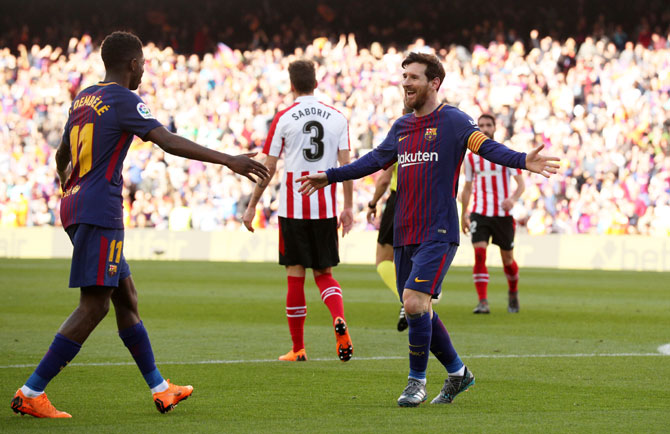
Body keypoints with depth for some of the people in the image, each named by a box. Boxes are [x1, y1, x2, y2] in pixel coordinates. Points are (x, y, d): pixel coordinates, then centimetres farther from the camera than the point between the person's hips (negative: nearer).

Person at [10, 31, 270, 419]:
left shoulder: (83, 98, 16)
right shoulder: (123, 100, -9)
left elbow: (62, 154, 30)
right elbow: (169, 142, -22)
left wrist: (65, 182, 51)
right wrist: (229, 160, -26)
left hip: (75, 206, 10)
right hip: (100, 211, -10)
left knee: (126, 297, 14)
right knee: (94, 306, -9)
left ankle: (160, 389, 19)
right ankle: (31, 393, -12)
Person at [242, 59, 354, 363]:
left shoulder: (284, 118, -3)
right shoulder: (337, 118, 4)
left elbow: (268, 169, -2)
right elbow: (346, 165, 1)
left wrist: (252, 207, 7)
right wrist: (348, 207, 7)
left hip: (293, 208, -2)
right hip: (325, 208, 2)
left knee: (295, 275, 4)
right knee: (324, 274, 12)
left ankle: (298, 349, 7)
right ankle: (339, 319, -17)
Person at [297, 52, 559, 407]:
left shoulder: (452, 121, -4)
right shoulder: (401, 127, 16)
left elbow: (486, 147, -17)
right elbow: (375, 160, 29)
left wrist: (523, 161, -35)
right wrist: (330, 176, 34)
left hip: (438, 233, -7)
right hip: (404, 234, 7)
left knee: (415, 302, -17)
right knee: (417, 311, 8)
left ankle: (417, 380, -2)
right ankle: (457, 372, 25)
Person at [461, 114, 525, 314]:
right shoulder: (470, 158, 7)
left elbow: (521, 183, -6)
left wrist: (513, 199, -27)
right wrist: (463, 215, 17)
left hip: (503, 215, -1)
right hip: (479, 214, 1)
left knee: (508, 260, 9)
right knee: (479, 255, -17)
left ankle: (513, 292, 37)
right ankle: (483, 302, -18)